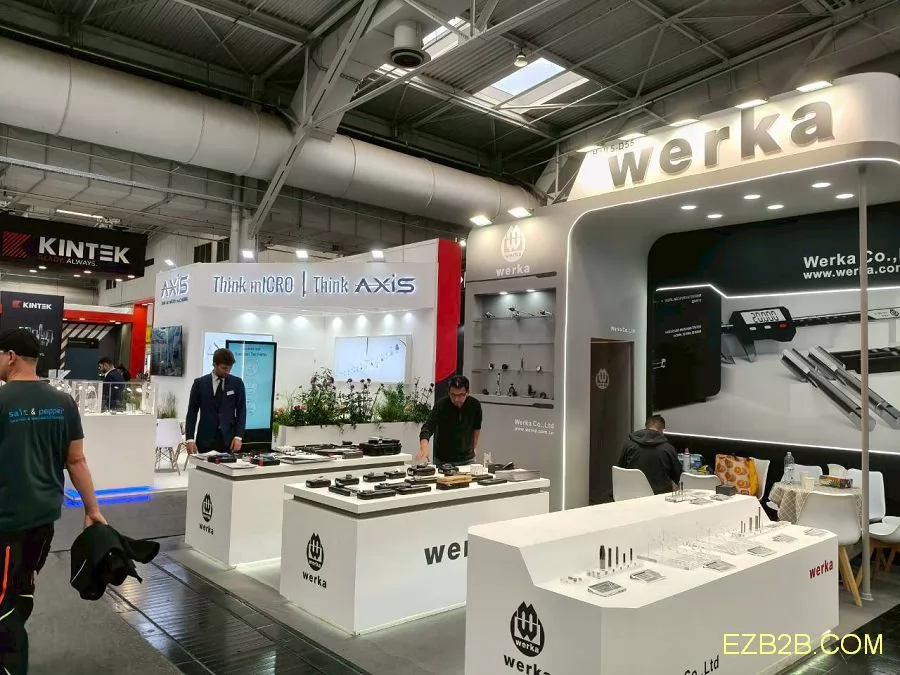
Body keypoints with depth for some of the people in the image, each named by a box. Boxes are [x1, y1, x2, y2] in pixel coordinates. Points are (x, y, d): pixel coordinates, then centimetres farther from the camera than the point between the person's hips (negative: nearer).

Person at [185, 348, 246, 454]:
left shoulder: (237, 383, 4)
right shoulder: (200, 383, 2)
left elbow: (241, 411, 4)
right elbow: (192, 412, 3)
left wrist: (238, 436, -7)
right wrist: (190, 439, -6)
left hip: (228, 438, 0)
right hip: (205, 439, 0)